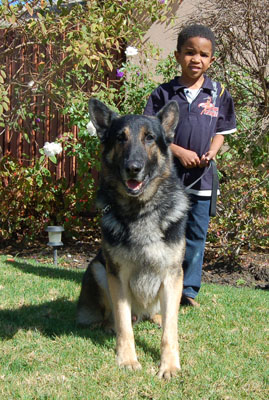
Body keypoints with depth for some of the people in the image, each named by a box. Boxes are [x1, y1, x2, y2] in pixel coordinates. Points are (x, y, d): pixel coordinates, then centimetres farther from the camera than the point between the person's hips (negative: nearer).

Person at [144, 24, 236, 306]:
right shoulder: (163, 93, -3)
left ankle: (189, 289, 19)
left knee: (197, 235, 8)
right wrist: (179, 151, -14)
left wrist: (212, 152, -8)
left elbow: (220, 130, 13)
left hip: (201, 177, 2)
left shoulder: (219, 94, 4)